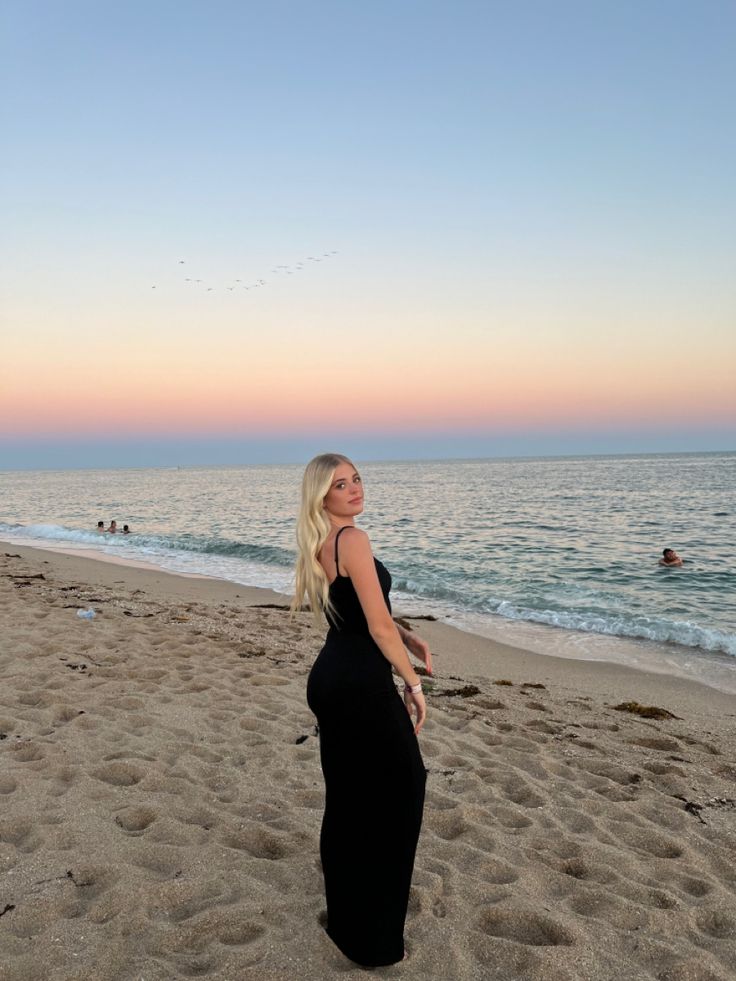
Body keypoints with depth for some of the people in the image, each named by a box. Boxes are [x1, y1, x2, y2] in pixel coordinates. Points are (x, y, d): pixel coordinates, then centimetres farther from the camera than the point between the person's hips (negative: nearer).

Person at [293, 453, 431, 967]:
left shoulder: (321, 544, 11)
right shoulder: (353, 540, -18)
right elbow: (378, 626, -18)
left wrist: (407, 636, 13)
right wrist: (413, 683, -9)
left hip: (330, 679, 10)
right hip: (361, 684, -9)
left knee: (347, 798, 22)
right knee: (396, 792, 5)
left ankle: (346, 915, 41)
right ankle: (375, 937, 16)